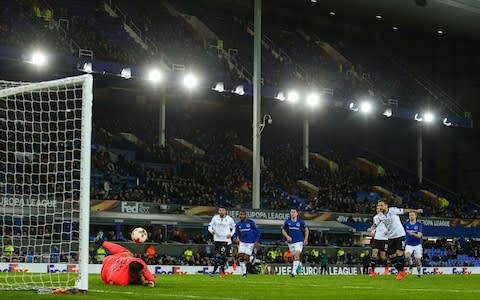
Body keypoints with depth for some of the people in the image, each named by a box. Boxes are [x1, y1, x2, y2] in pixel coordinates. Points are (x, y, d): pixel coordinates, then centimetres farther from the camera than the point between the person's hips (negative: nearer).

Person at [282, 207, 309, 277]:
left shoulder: (300, 221, -5)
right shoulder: (287, 221, -2)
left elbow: (306, 230, 7)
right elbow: (283, 230, 8)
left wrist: (306, 239, 1)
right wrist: (287, 236, -11)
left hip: (299, 242, -3)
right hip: (290, 242, 3)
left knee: (297, 255, -18)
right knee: (295, 256, 13)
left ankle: (294, 271, -23)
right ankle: (299, 265, 44)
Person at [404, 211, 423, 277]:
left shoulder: (419, 224, -7)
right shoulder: (406, 224, 0)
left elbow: (419, 235, -17)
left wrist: (413, 234, -34)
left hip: (417, 245, -1)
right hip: (409, 245, 1)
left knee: (417, 261, 1)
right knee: (407, 255, -27)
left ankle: (418, 273, 25)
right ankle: (410, 264, 2)